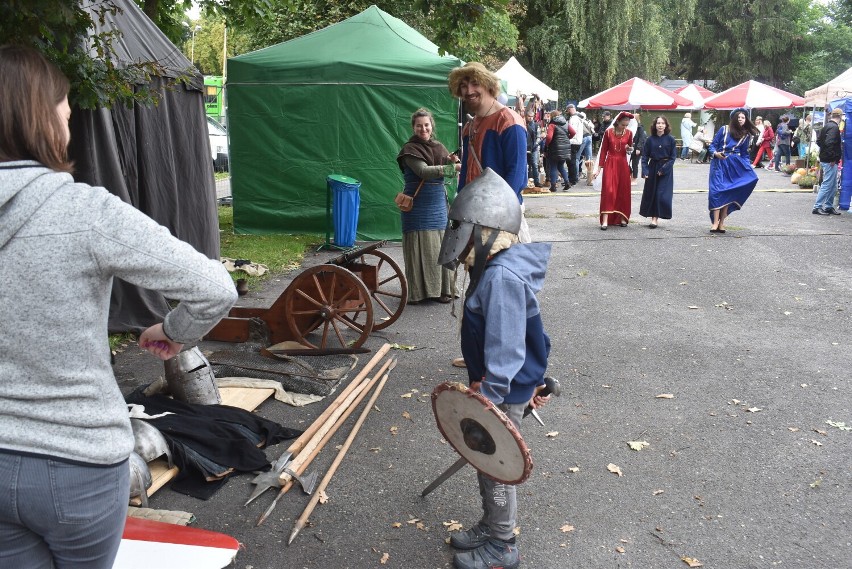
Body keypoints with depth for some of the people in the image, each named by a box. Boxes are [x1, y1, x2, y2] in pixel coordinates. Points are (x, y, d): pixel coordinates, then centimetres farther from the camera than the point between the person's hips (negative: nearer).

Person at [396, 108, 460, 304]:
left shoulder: (439, 147, 12)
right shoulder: (410, 149, -5)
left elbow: (450, 171, 7)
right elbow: (424, 171, -20)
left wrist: (454, 161, -15)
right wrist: (454, 167, -26)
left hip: (438, 203, 5)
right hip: (417, 205, -5)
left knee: (440, 246, 6)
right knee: (419, 248, -2)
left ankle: (440, 289, 15)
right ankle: (416, 291, 8)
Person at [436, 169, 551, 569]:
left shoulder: (501, 277, -27)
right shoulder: (496, 269, 6)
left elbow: (504, 348, -31)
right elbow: (525, 334, 16)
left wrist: (489, 397, -29)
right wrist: (531, 382, 24)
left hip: (501, 393, -10)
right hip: (511, 383, 10)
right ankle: (490, 527, 42)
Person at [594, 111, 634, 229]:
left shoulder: (629, 133, 1)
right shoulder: (608, 132, -5)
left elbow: (631, 149, 15)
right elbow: (603, 150, 0)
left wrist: (629, 149, -10)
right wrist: (599, 167, -2)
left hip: (623, 164, 3)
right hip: (610, 163, -3)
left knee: (623, 191, 6)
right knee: (608, 190, -11)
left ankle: (622, 218, 17)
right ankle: (605, 220, -13)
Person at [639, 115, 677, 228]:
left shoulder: (670, 139, -4)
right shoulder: (650, 139, 1)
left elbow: (673, 157, -4)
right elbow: (645, 156, 1)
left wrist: (663, 169, -13)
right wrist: (645, 170, -11)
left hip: (666, 169, -2)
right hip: (653, 167, 2)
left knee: (662, 195, -7)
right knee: (650, 193, 5)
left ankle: (655, 218, -2)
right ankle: (653, 216, 17)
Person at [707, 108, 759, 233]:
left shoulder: (746, 135, 11)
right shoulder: (724, 130, 1)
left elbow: (744, 153, 15)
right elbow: (713, 145, 3)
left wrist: (748, 168, 5)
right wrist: (715, 153, -18)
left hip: (735, 165, 3)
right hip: (720, 163, -3)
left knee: (728, 192, -2)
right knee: (717, 190, -14)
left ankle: (721, 222, 7)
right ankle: (715, 222, -14)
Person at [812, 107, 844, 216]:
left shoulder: (827, 126, 14)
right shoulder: (834, 128, -16)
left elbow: (818, 141, 20)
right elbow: (829, 143, -26)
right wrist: (833, 158, -21)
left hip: (824, 159, 10)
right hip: (830, 162, -10)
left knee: (833, 186, 16)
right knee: (827, 185, -6)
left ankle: (829, 207, 21)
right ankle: (817, 207, -5)